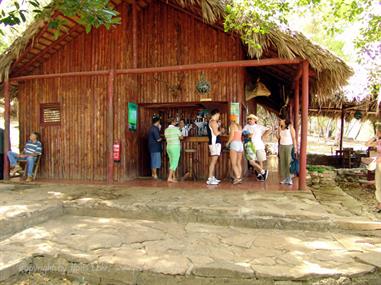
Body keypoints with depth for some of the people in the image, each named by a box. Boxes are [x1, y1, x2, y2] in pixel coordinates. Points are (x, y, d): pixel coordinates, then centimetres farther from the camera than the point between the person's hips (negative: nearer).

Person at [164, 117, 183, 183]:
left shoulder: (166, 130, 6)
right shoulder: (176, 129, -10)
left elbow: (166, 138, 13)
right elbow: (181, 137, -2)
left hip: (168, 147, 7)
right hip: (175, 147, -7)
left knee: (172, 163, 14)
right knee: (174, 163, -5)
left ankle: (174, 178, 18)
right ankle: (169, 178, -13)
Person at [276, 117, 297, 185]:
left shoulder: (290, 127, -9)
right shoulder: (280, 128, 6)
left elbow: (294, 138, -8)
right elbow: (278, 137, 5)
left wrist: (295, 148, -12)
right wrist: (279, 130, -9)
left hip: (289, 146, -5)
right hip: (281, 146, 5)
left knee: (289, 163, -8)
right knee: (282, 163, 4)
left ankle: (289, 179, -2)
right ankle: (284, 178, 10)